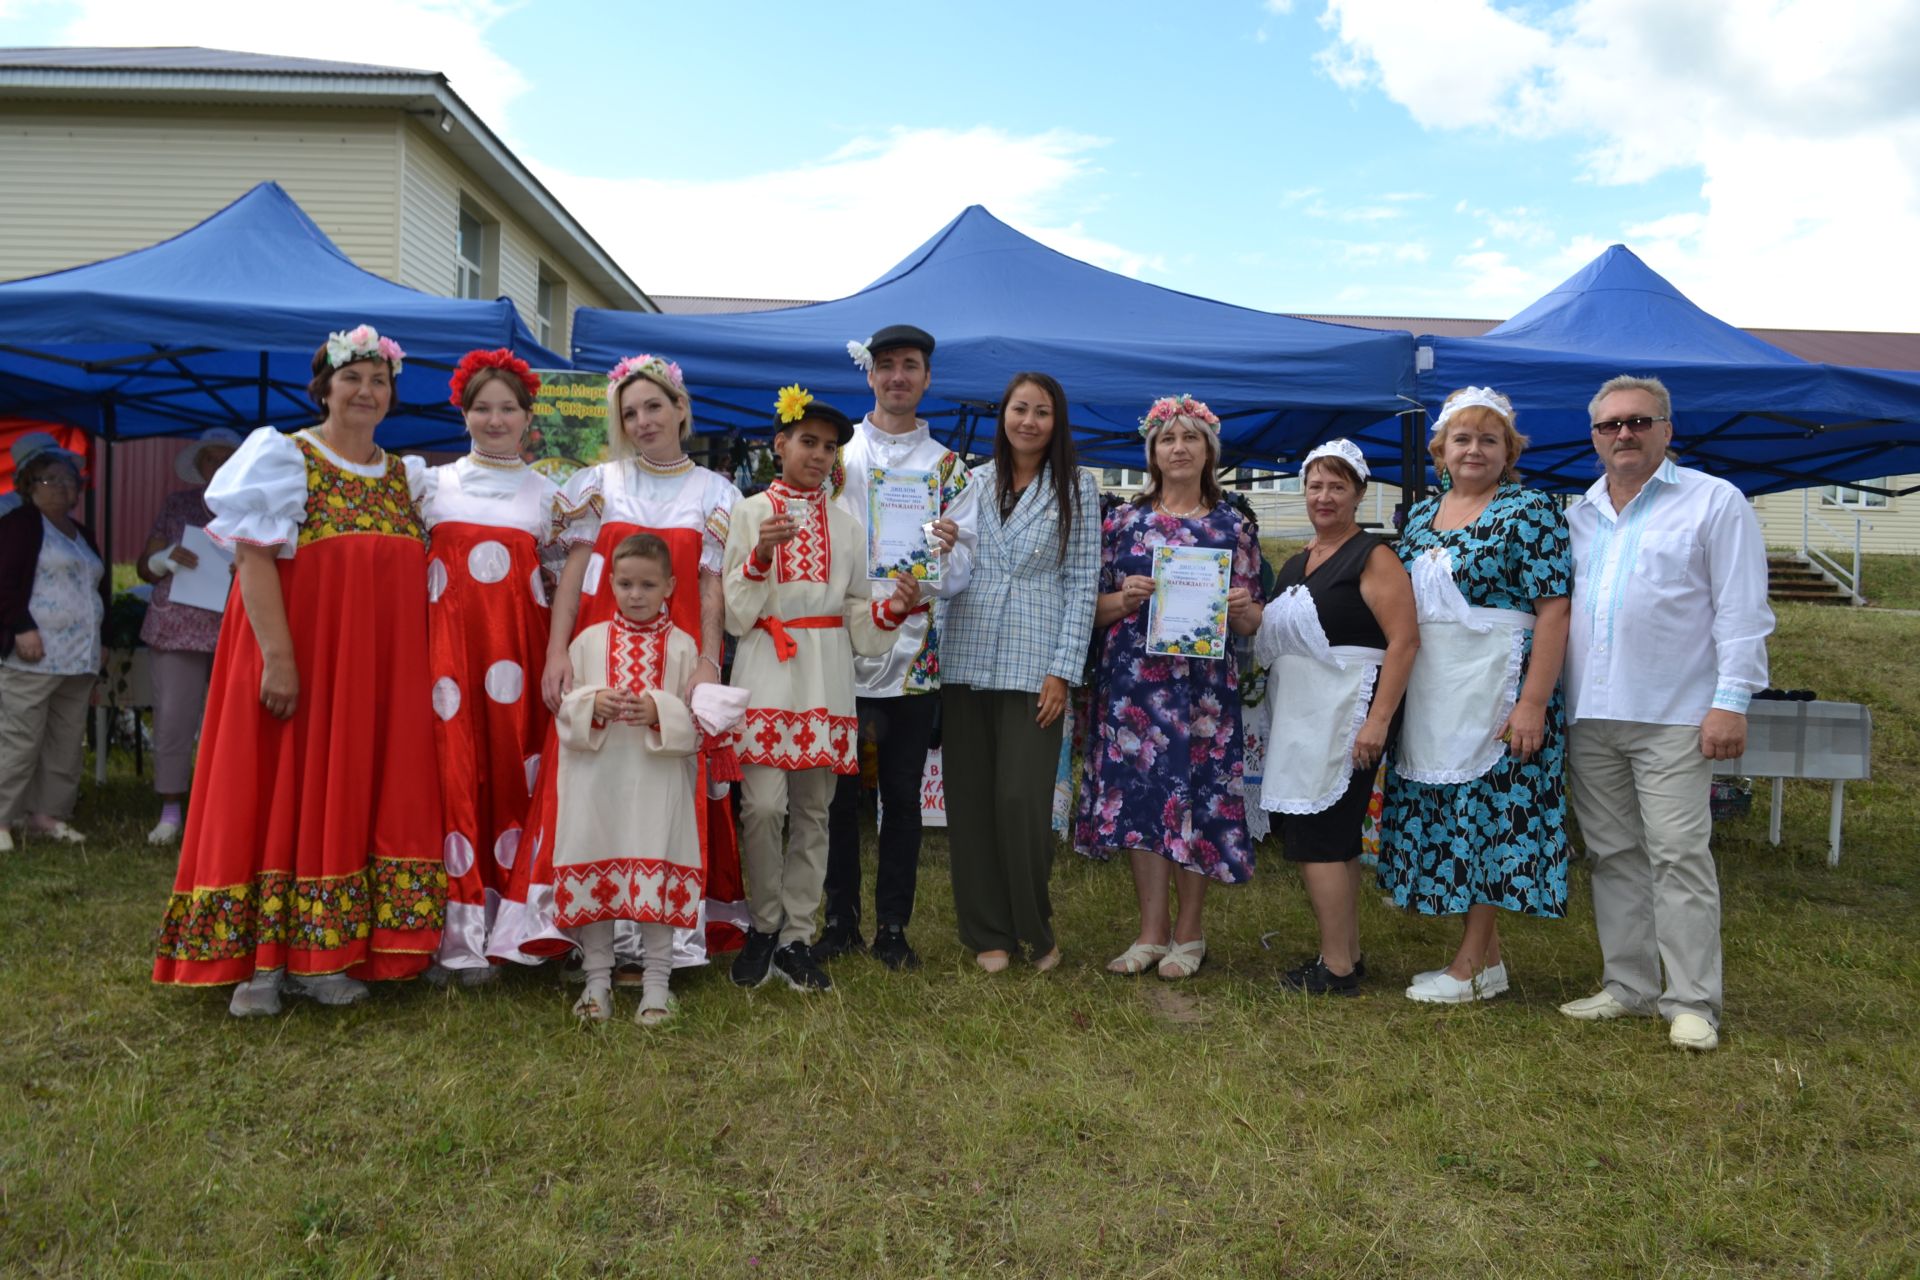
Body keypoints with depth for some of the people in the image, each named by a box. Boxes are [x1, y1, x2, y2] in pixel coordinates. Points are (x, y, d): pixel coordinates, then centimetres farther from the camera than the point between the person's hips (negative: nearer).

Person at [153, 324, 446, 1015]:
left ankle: (323, 955, 15)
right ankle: (263, 959, 7)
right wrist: (278, 658, -20)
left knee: (354, 796, 6)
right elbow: (254, 559, -12)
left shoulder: (404, 476, 14)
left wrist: (421, 667, 5)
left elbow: (418, 575, 16)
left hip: (382, 666, 5)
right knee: (279, 792, -1)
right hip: (300, 652, -5)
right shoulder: (284, 458, -2)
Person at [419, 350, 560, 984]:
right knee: (453, 769, -5)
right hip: (450, 640, 0)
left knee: (509, 768, 0)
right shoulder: (436, 483, 12)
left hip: (516, 646, 1)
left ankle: (495, 925, 9)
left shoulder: (545, 492, 13)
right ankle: (451, 930, 2)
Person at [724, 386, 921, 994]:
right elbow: (733, 611, -1)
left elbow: (856, 614, 14)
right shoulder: (750, 512, 5)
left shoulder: (846, 526, 15)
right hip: (766, 675, -3)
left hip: (826, 680, 3)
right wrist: (761, 555, -16)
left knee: (813, 812, 6)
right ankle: (764, 927, 10)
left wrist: (893, 608, -6)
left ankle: (796, 939, 15)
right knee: (763, 806, -11)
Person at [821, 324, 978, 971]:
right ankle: (840, 919, 20)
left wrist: (947, 552, -19)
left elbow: (963, 564, 4)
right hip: (840, 645, 0)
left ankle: (892, 926, 19)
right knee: (840, 792, 6)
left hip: (913, 651, 0)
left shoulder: (947, 466, 9)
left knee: (902, 795, 7)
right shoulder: (835, 453, 8)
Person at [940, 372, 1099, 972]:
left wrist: (1062, 671, -7)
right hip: (966, 661, 3)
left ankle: (1035, 928, 15)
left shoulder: (1077, 487, 3)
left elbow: (1082, 582, -1)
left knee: (1022, 800, -7)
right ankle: (987, 932, 19)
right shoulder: (973, 481, 11)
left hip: (1034, 666, -3)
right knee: (970, 799, 5)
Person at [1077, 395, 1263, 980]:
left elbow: (1250, 623, 8)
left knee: (1196, 795, 2)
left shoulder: (1232, 526, 7)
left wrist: (1242, 607, -13)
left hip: (1204, 683, -1)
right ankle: (1152, 931, 13)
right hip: (1135, 679, 1)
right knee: (1141, 794, 1)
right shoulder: (1124, 520, 8)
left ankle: (1188, 930, 17)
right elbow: (1095, 608, 7)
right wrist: (1127, 597, -12)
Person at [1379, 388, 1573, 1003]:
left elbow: (1554, 610, -12)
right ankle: (1488, 955, 21)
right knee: (1442, 813, 9)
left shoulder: (1530, 511, -6)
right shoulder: (1421, 515, 13)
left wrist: (1533, 703, -19)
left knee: (1491, 810, -2)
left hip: (1496, 690, -7)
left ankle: (1471, 967, 7)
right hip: (1430, 696, 7)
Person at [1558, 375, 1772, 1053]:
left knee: (1679, 856, -5)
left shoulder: (1714, 502, 0)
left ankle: (1691, 1002, 4)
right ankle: (1627, 985, 21)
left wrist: (1731, 700, -12)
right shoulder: (1576, 515, 15)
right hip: (1588, 718, 5)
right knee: (1612, 855, 11)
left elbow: (1741, 611, -5)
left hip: (1673, 717, -5)